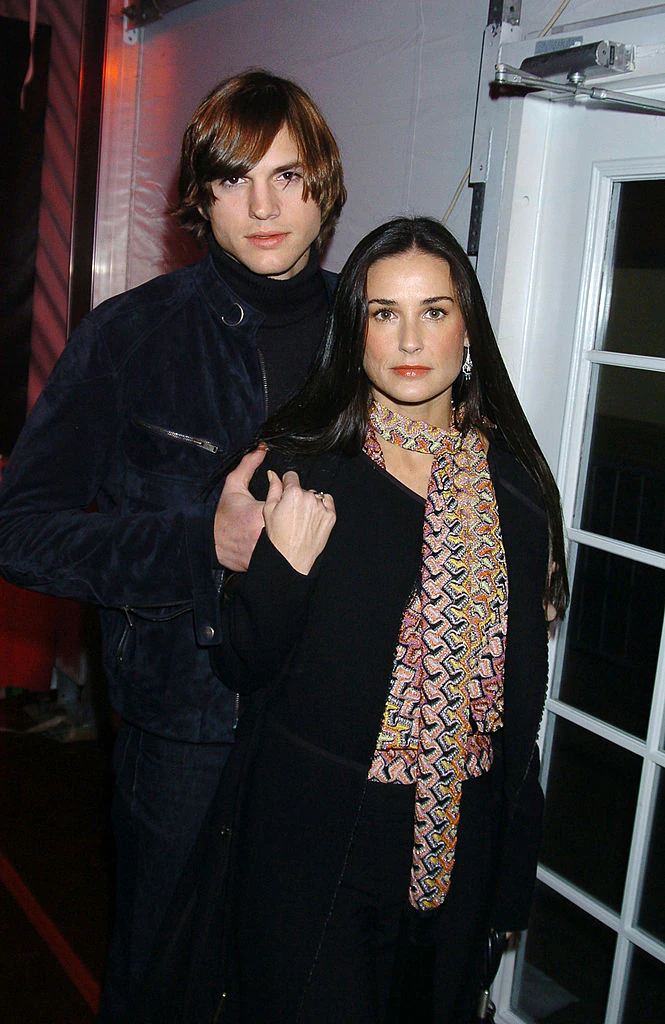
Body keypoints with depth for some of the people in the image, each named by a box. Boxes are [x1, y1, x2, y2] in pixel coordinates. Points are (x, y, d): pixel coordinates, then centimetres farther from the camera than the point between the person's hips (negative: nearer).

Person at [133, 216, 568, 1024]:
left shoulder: (514, 481, -1)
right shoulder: (296, 466, -11)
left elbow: (522, 686, 6)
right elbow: (240, 668, -7)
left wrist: (513, 868, 9)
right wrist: (284, 567, -26)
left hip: (462, 838, 4)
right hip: (313, 837, -3)